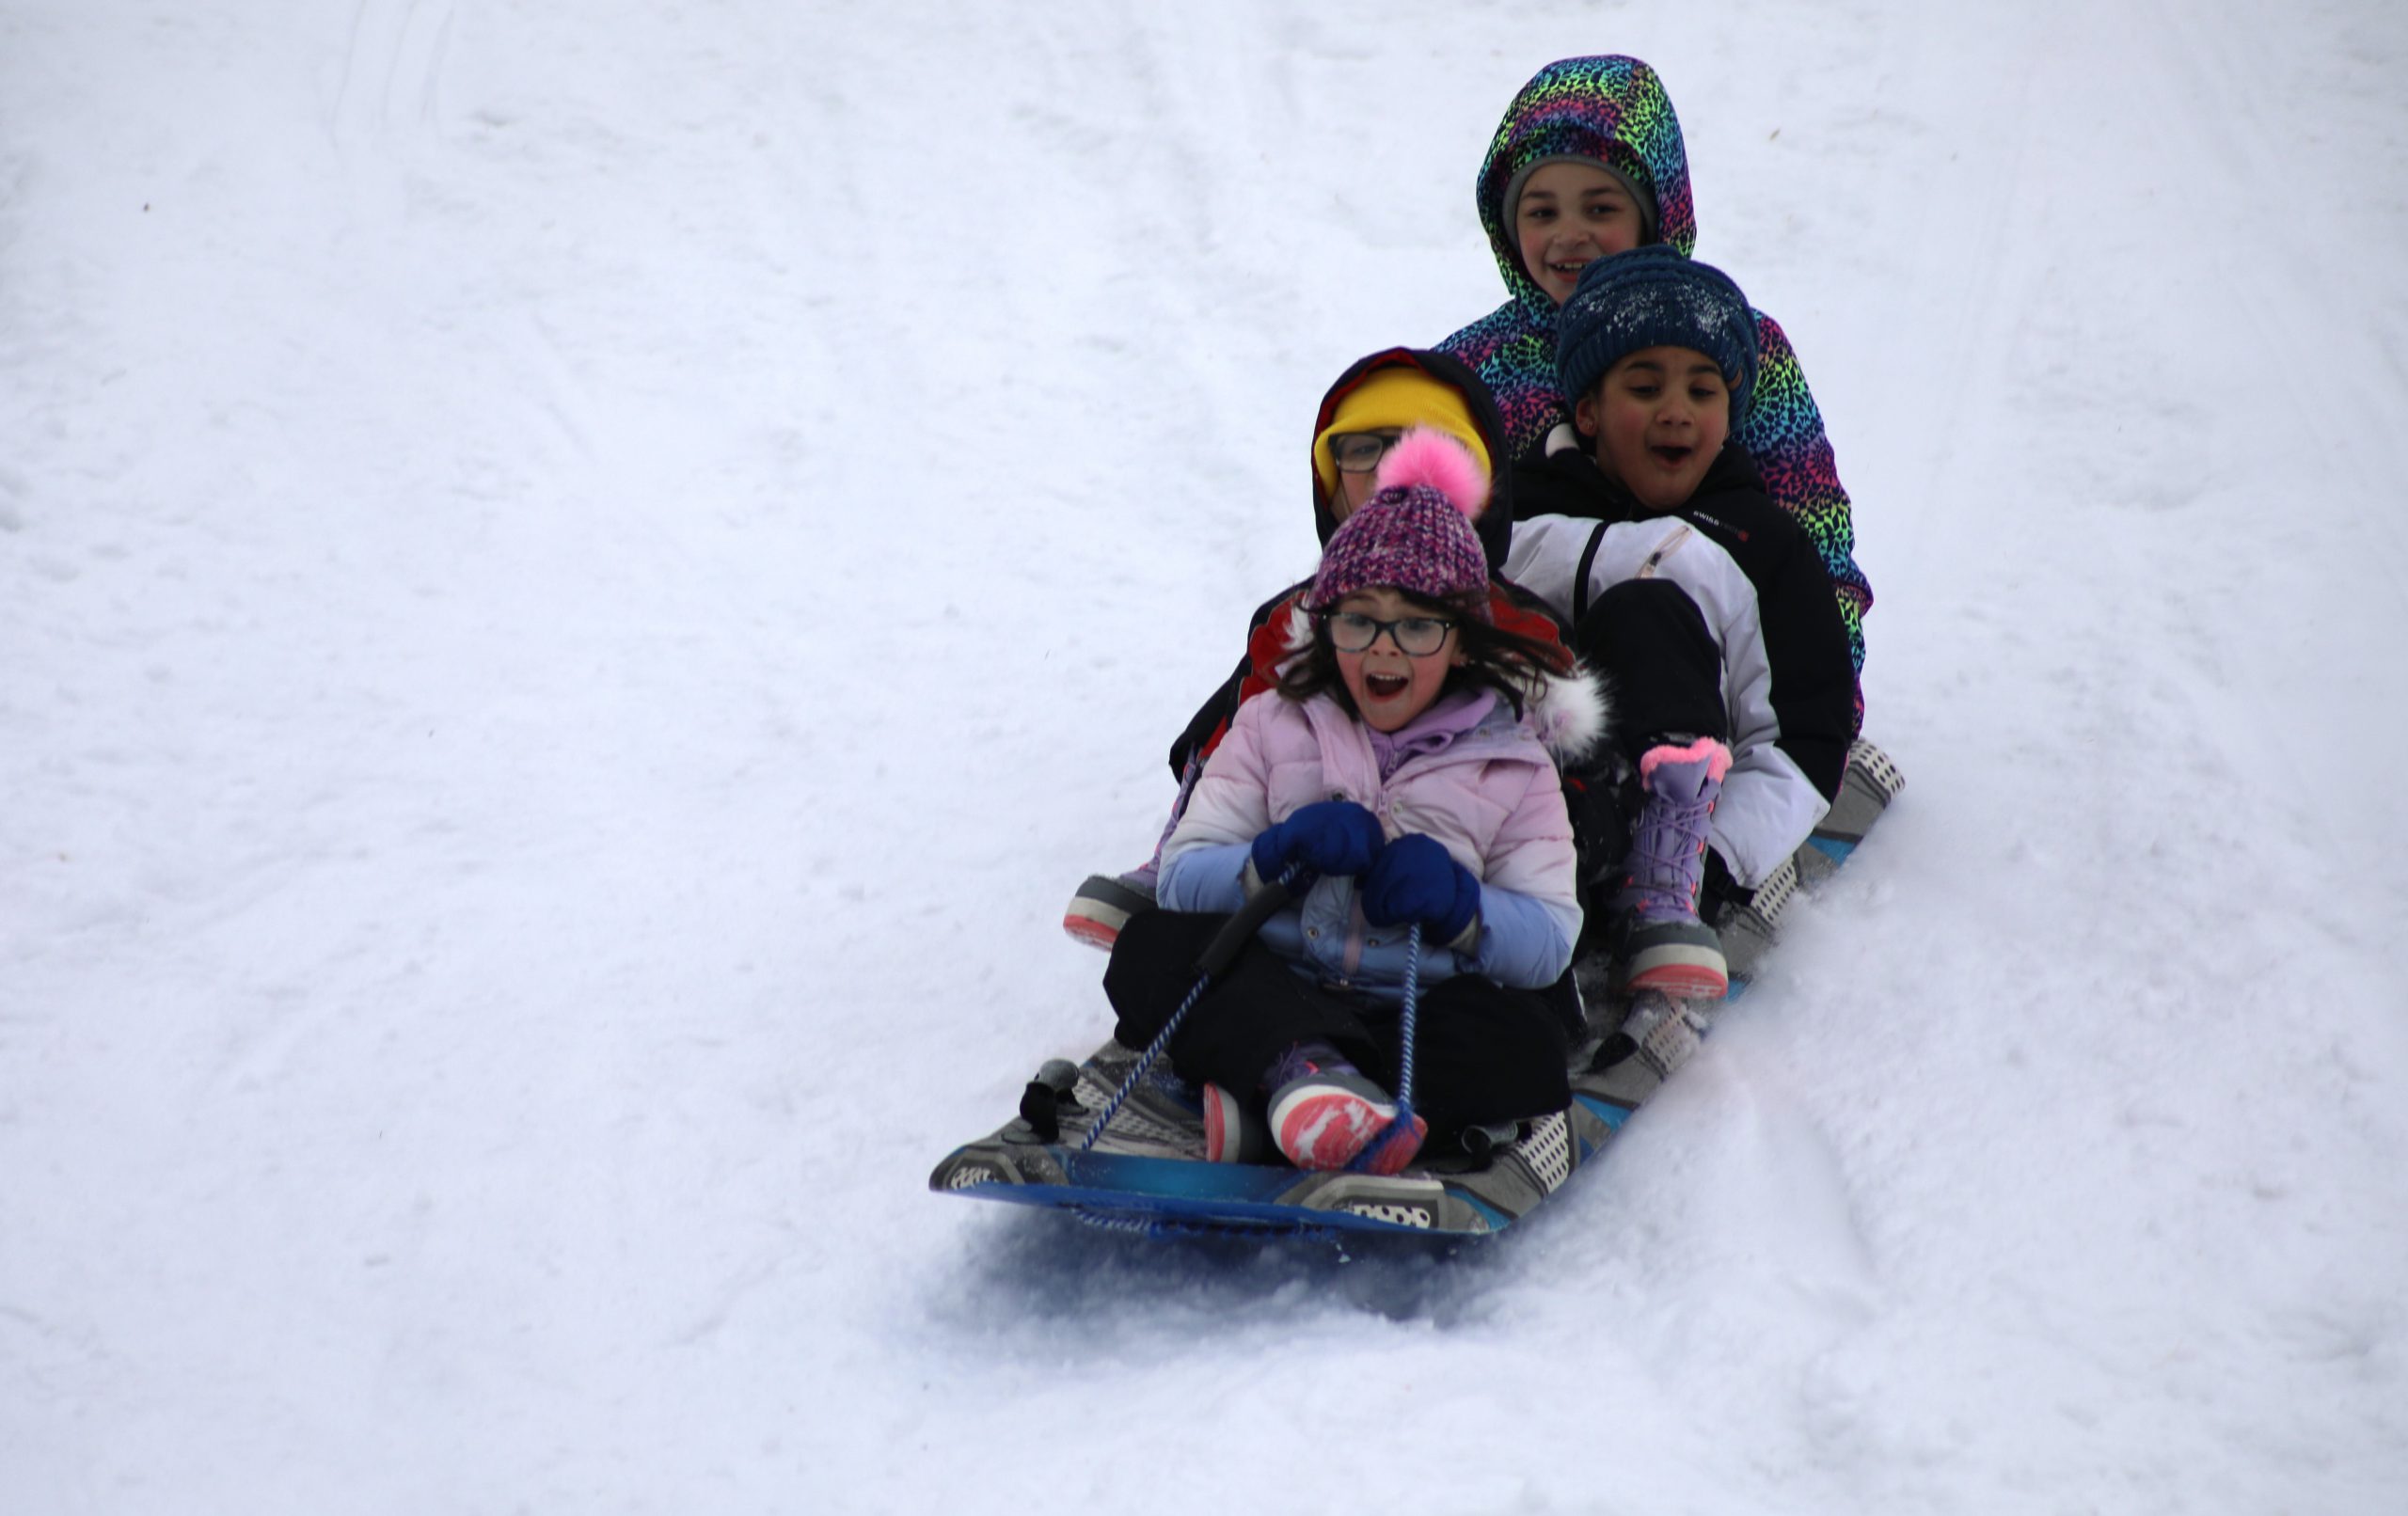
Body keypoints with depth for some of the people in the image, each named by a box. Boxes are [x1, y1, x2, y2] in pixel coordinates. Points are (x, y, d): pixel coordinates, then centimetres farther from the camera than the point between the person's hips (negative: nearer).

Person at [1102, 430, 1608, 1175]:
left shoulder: (1512, 757, 11)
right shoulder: (1272, 723, 13)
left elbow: (1550, 940, 3)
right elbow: (1181, 878, 4)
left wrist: (1460, 907, -17)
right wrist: (1278, 854, -16)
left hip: (1420, 1012, 0)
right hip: (1272, 996, 1)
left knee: (1526, 1043, -31)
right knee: (1152, 941, -26)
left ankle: (1261, 1098, -43)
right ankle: (1303, 1071, -50)